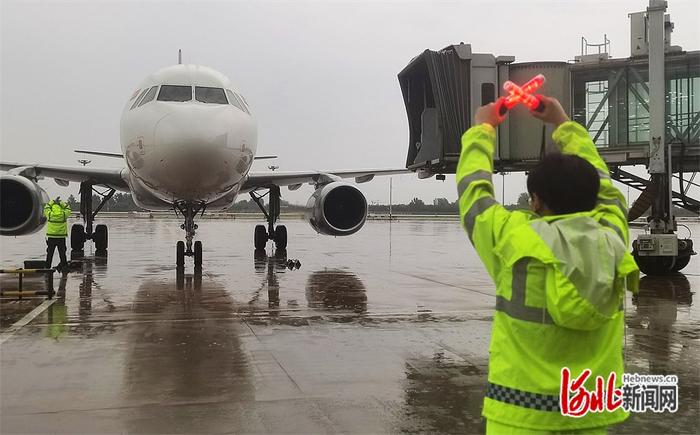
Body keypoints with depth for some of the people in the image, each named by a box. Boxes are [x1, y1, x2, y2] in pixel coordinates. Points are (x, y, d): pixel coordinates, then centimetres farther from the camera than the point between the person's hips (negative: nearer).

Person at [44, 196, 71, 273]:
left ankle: (47, 267, 11)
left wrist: (53, 201, 17)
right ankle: (64, 267, 8)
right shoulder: (64, 214, -8)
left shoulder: (49, 214, -6)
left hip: (51, 237, 0)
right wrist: (61, 202, 14)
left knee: (49, 254, 7)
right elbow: (68, 209, 13)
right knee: (62, 254, 5)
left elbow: (46, 208, 14)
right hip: (61, 237, 0)